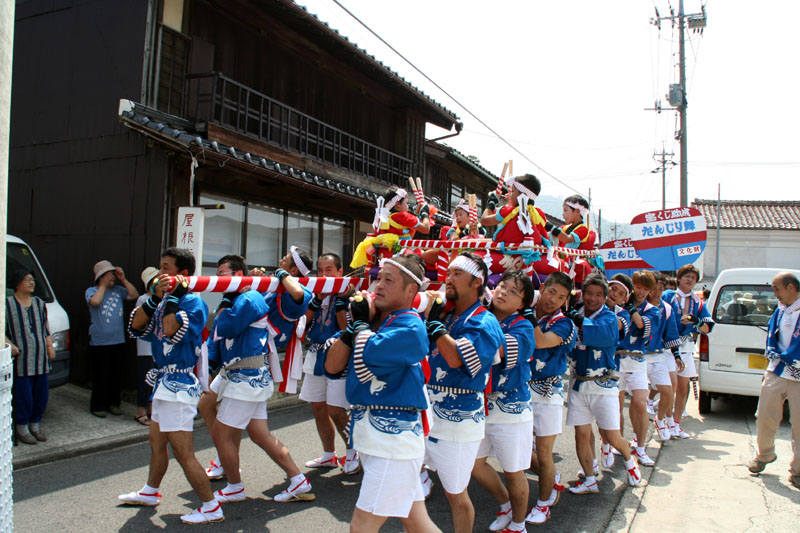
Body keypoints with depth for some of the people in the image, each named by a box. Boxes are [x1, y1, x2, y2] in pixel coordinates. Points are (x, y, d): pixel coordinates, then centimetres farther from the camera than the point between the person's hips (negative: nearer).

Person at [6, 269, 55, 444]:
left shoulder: (39, 303, 14)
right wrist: (9, 344, -18)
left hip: (41, 357, 5)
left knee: (41, 393, 8)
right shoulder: (8, 304, -1)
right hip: (21, 358, -5)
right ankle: (22, 428, 11)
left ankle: (35, 424, 22)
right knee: (23, 394, -3)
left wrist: (50, 346, 9)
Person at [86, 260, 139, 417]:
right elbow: (95, 301, -21)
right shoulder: (92, 291, -1)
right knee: (101, 376, -1)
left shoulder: (118, 290, 10)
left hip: (118, 341, 4)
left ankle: (113, 403, 22)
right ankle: (98, 406, 13)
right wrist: (103, 285, -9)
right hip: (99, 343, -4)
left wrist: (123, 280, -1)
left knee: (116, 375, 9)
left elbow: (134, 295, 0)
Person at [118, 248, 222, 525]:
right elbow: (136, 327, 2)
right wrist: (155, 298, -10)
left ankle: (211, 507, 3)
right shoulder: (165, 300, 10)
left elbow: (171, 331, -31)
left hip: (179, 384, -10)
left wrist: (173, 297, -20)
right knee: (156, 442, 26)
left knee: (183, 452, -8)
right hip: (164, 381, 10)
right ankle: (150, 492, 45)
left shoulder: (194, 302, -15)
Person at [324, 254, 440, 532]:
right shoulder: (371, 318, 9)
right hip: (368, 434, 8)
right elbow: (332, 365, 4)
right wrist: (355, 323, -5)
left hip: (394, 437, -8)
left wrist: (361, 322, -9)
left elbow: (366, 359, -28)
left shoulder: (410, 327, -13)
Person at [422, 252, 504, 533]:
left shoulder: (484, 323, -13)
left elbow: (456, 358, -28)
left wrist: (434, 320, -21)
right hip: (426, 412, 7)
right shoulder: (445, 314, 9)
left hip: (457, 422, -7)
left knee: (456, 494, 8)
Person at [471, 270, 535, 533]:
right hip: (479, 405, 5)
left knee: (513, 472, 9)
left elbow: (496, 351, -32)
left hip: (510, 410, -5)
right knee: (474, 462, 16)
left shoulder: (522, 328, -13)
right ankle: (506, 505, 43)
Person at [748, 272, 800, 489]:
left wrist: (782, 356, -11)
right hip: (776, 373, 5)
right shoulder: (779, 311, 11)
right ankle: (765, 455, 31)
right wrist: (774, 354, -2)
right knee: (765, 417, 9)